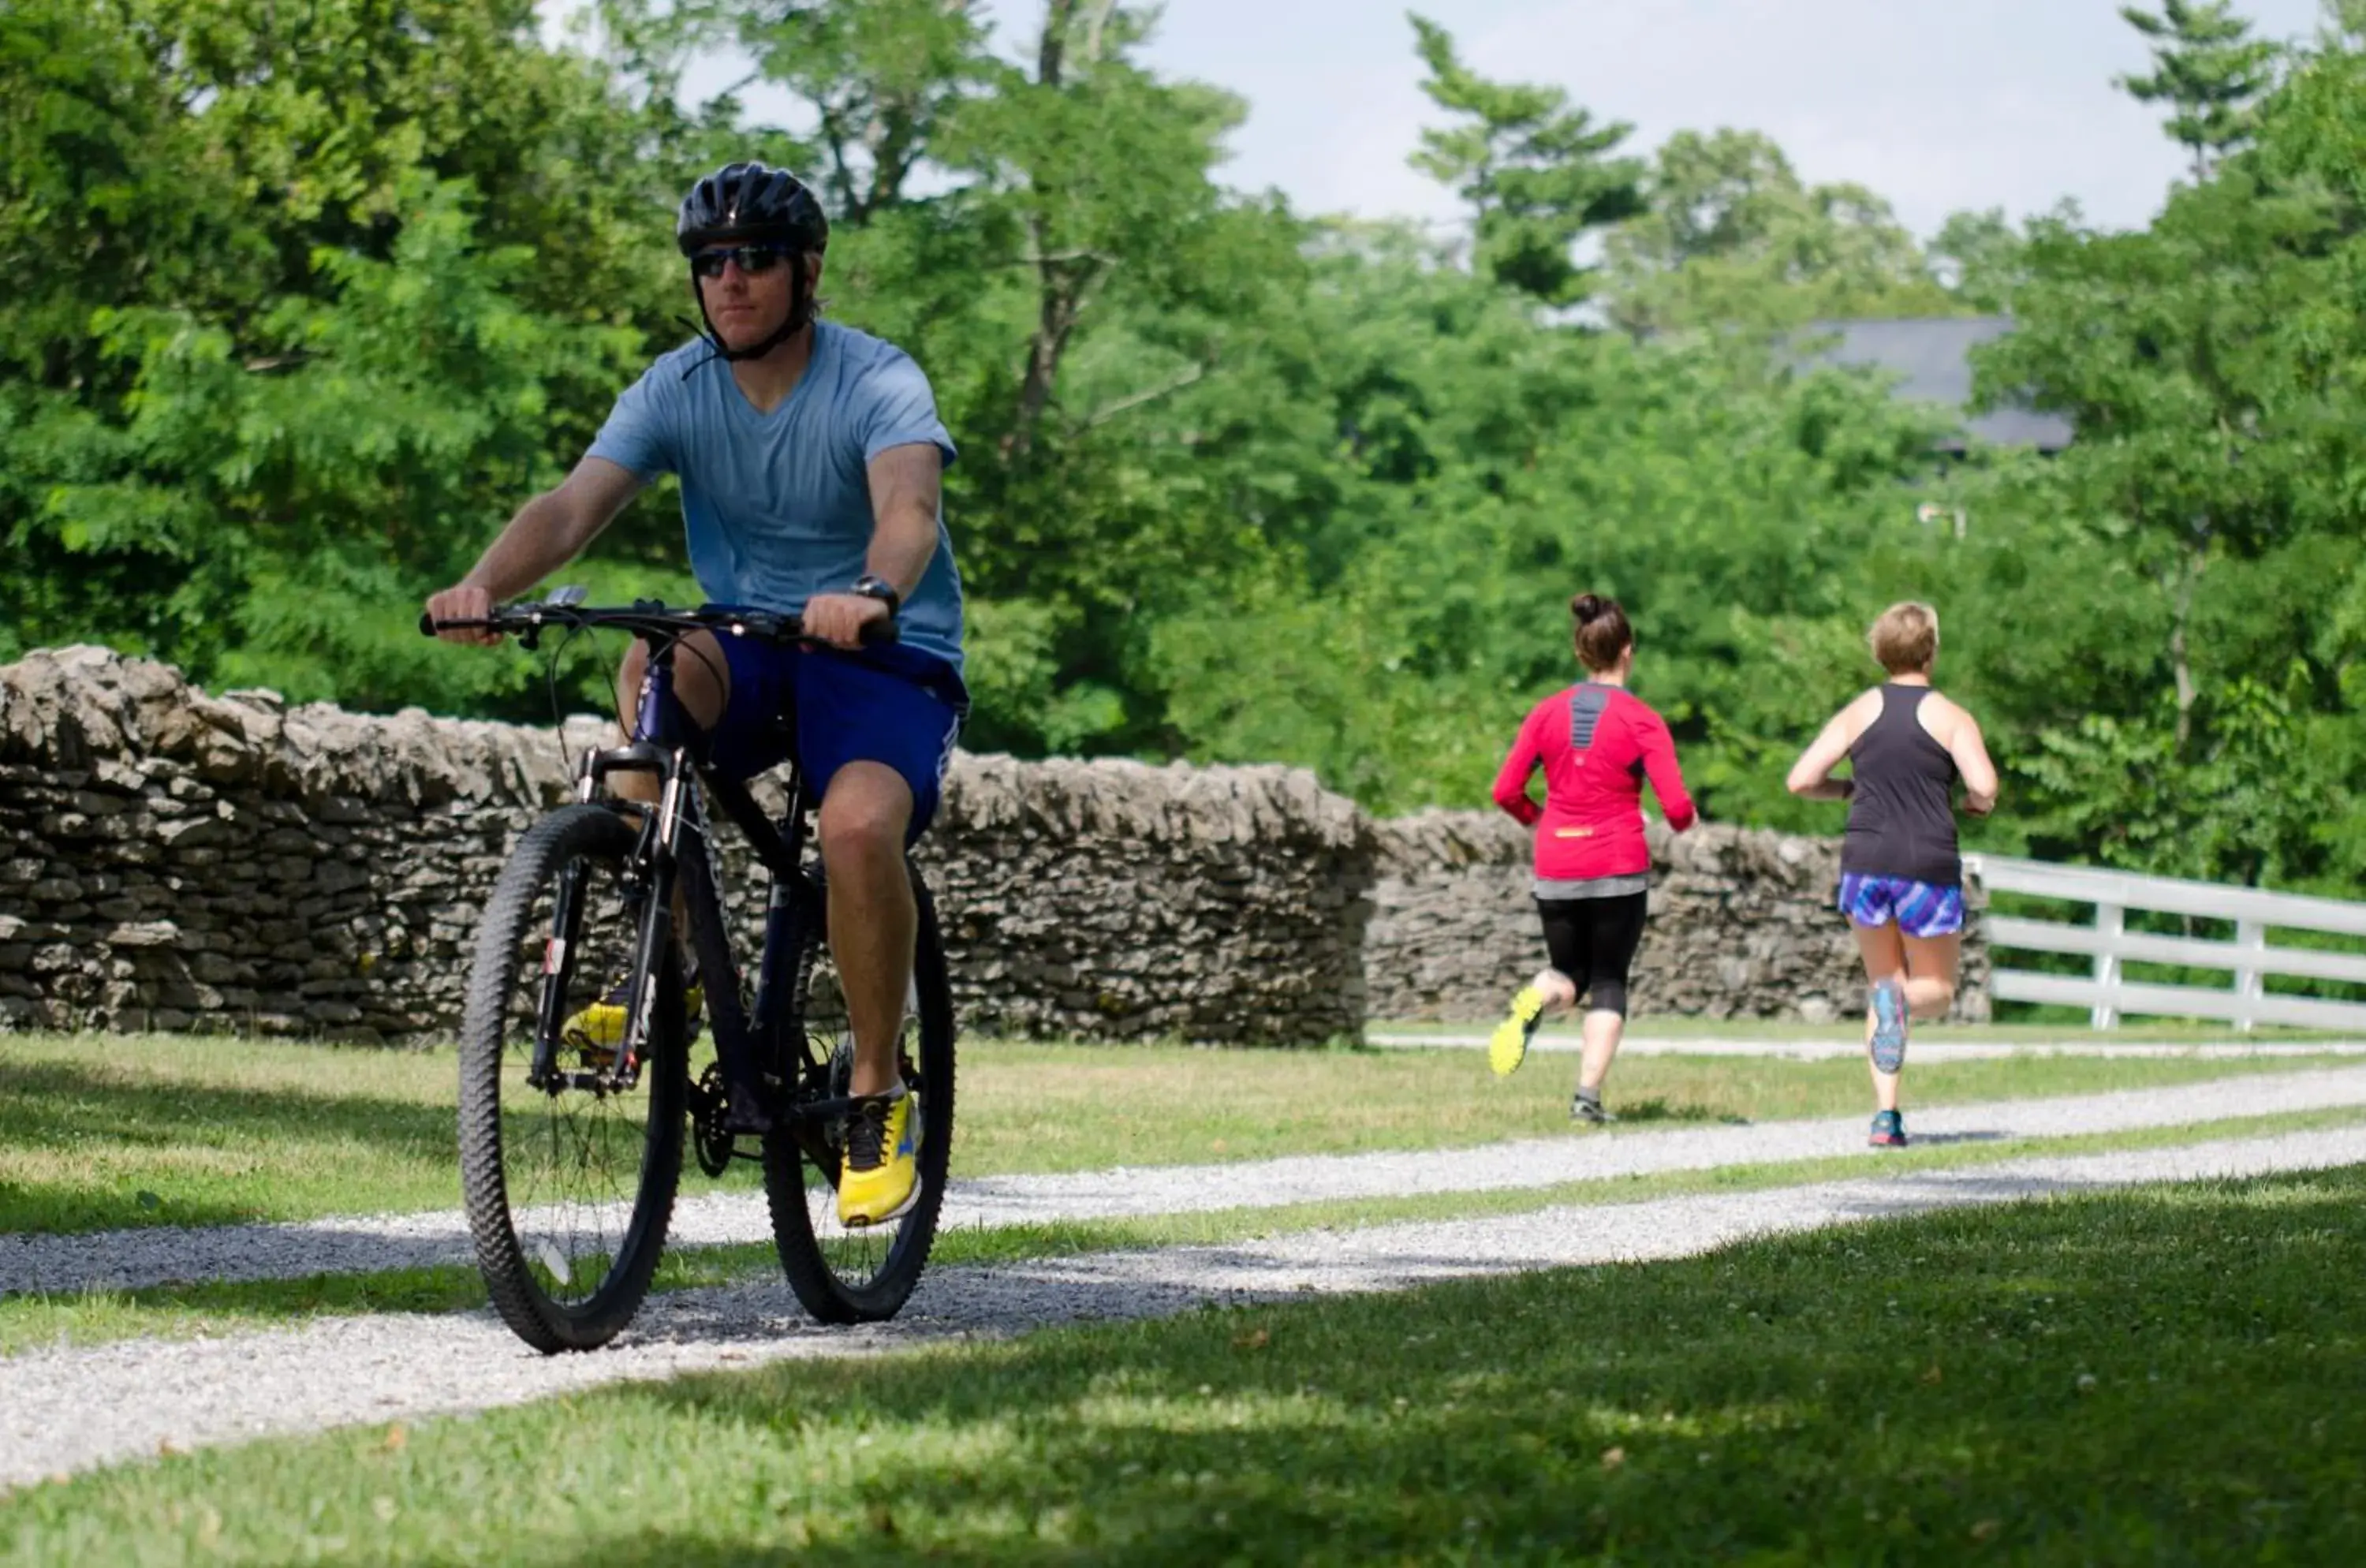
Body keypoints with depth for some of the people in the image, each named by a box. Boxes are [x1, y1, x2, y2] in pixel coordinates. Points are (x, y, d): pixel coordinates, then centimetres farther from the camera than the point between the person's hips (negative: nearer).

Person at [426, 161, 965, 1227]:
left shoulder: (879, 385, -14)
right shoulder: (675, 392, -4)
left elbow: (909, 510, -34)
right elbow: (573, 506, -18)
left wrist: (870, 595, -57)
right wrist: (485, 583, -39)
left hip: (889, 658, -3)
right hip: (749, 649, 3)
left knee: (859, 824, -33)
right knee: (656, 670, -33)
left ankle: (879, 1097, -12)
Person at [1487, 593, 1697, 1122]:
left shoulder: (1547, 713, 1)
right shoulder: (1643, 721, -8)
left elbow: (1506, 791, 1)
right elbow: (1676, 805, -13)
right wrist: (1683, 822, 10)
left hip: (1555, 872, 3)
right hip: (1619, 870, -3)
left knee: (1568, 976, 19)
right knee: (1609, 982, 11)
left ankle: (1533, 1002, -17)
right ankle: (1588, 1095, 0)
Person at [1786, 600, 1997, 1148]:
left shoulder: (1858, 713, 7)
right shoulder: (1951, 717, -2)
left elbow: (1801, 780, 2)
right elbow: (1984, 788, -15)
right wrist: (1975, 803, 8)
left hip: (1865, 863, 3)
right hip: (1928, 867, -3)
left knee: (1883, 980, 16)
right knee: (1936, 992, 11)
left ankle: (1886, 1113, 2)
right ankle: (1898, 999, -27)